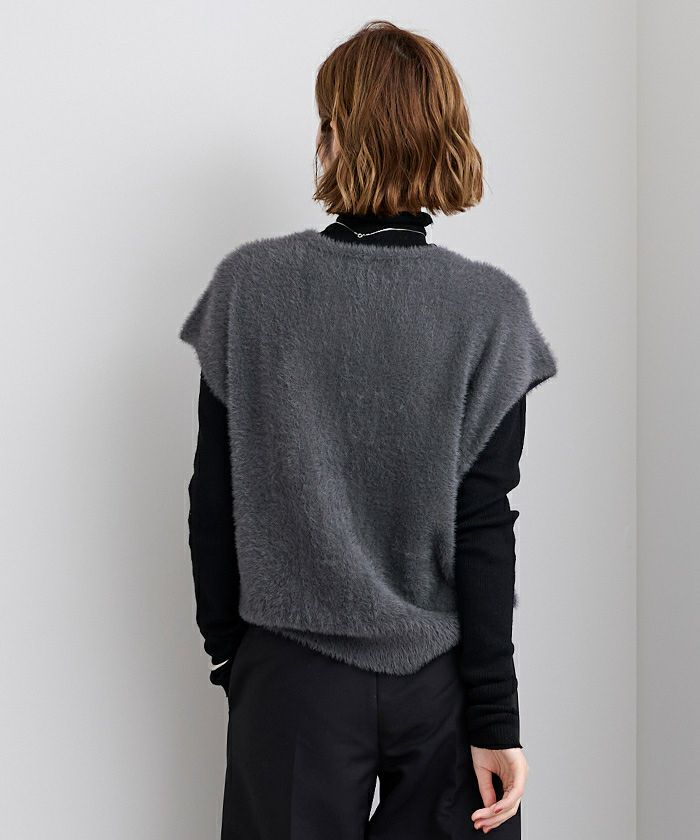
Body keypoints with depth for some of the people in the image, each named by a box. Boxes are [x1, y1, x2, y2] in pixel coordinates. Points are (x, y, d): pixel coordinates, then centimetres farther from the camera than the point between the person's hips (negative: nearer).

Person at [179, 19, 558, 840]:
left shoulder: (249, 286, -9)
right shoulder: (488, 309, -10)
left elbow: (215, 500, -4)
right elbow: (485, 531, -10)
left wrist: (226, 647, 10)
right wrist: (494, 719, -4)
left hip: (292, 676, 1)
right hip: (440, 680, 0)